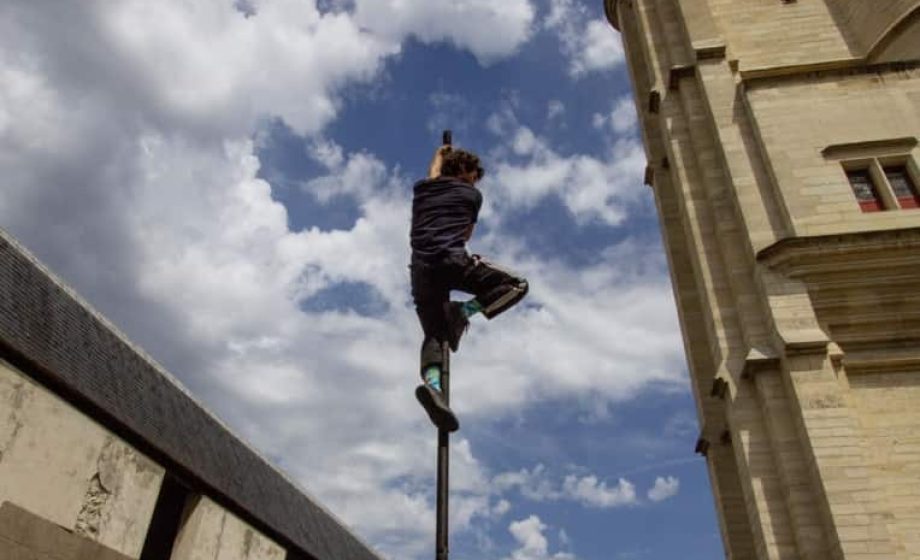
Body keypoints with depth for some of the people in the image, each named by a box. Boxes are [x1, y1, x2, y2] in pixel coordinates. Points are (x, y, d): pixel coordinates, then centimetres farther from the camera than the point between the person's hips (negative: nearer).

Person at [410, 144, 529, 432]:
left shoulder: (421, 189, 24)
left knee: (433, 335, 5)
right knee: (516, 285, 5)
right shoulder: (472, 194, 15)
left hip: (421, 268, 5)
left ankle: (431, 384, -24)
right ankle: (462, 312, -13)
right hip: (453, 260, -5)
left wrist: (439, 154, 68)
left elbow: (433, 176, 50)